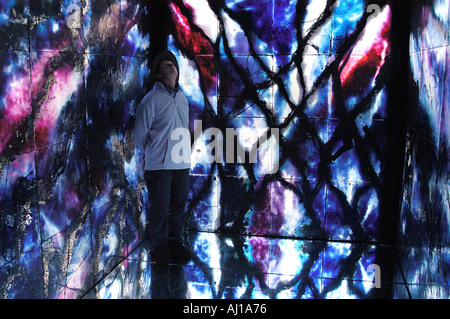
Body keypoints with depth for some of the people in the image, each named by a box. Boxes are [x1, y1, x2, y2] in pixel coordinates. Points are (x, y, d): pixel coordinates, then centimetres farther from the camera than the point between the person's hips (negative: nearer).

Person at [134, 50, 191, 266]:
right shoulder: (151, 99, -7)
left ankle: (175, 243, 25)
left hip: (182, 162, 5)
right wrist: (153, 152, 8)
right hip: (159, 165, -5)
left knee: (179, 205, 11)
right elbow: (140, 133, -1)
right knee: (160, 208, 1)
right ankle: (158, 246, 16)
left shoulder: (182, 98, 12)